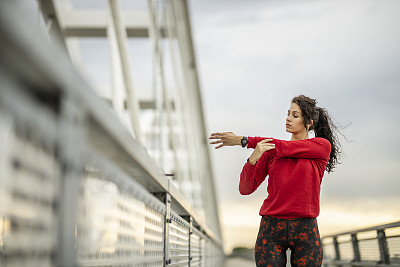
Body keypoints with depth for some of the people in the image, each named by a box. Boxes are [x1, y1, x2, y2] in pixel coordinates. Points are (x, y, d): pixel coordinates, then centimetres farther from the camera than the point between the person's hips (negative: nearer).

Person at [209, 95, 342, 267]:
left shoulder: (323, 145, 3)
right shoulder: (269, 151, 9)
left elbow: (284, 148, -11)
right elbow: (245, 189, 1)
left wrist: (242, 140, -8)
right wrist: (253, 158, -18)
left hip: (306, 232, -1)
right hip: (271, 229, 1)